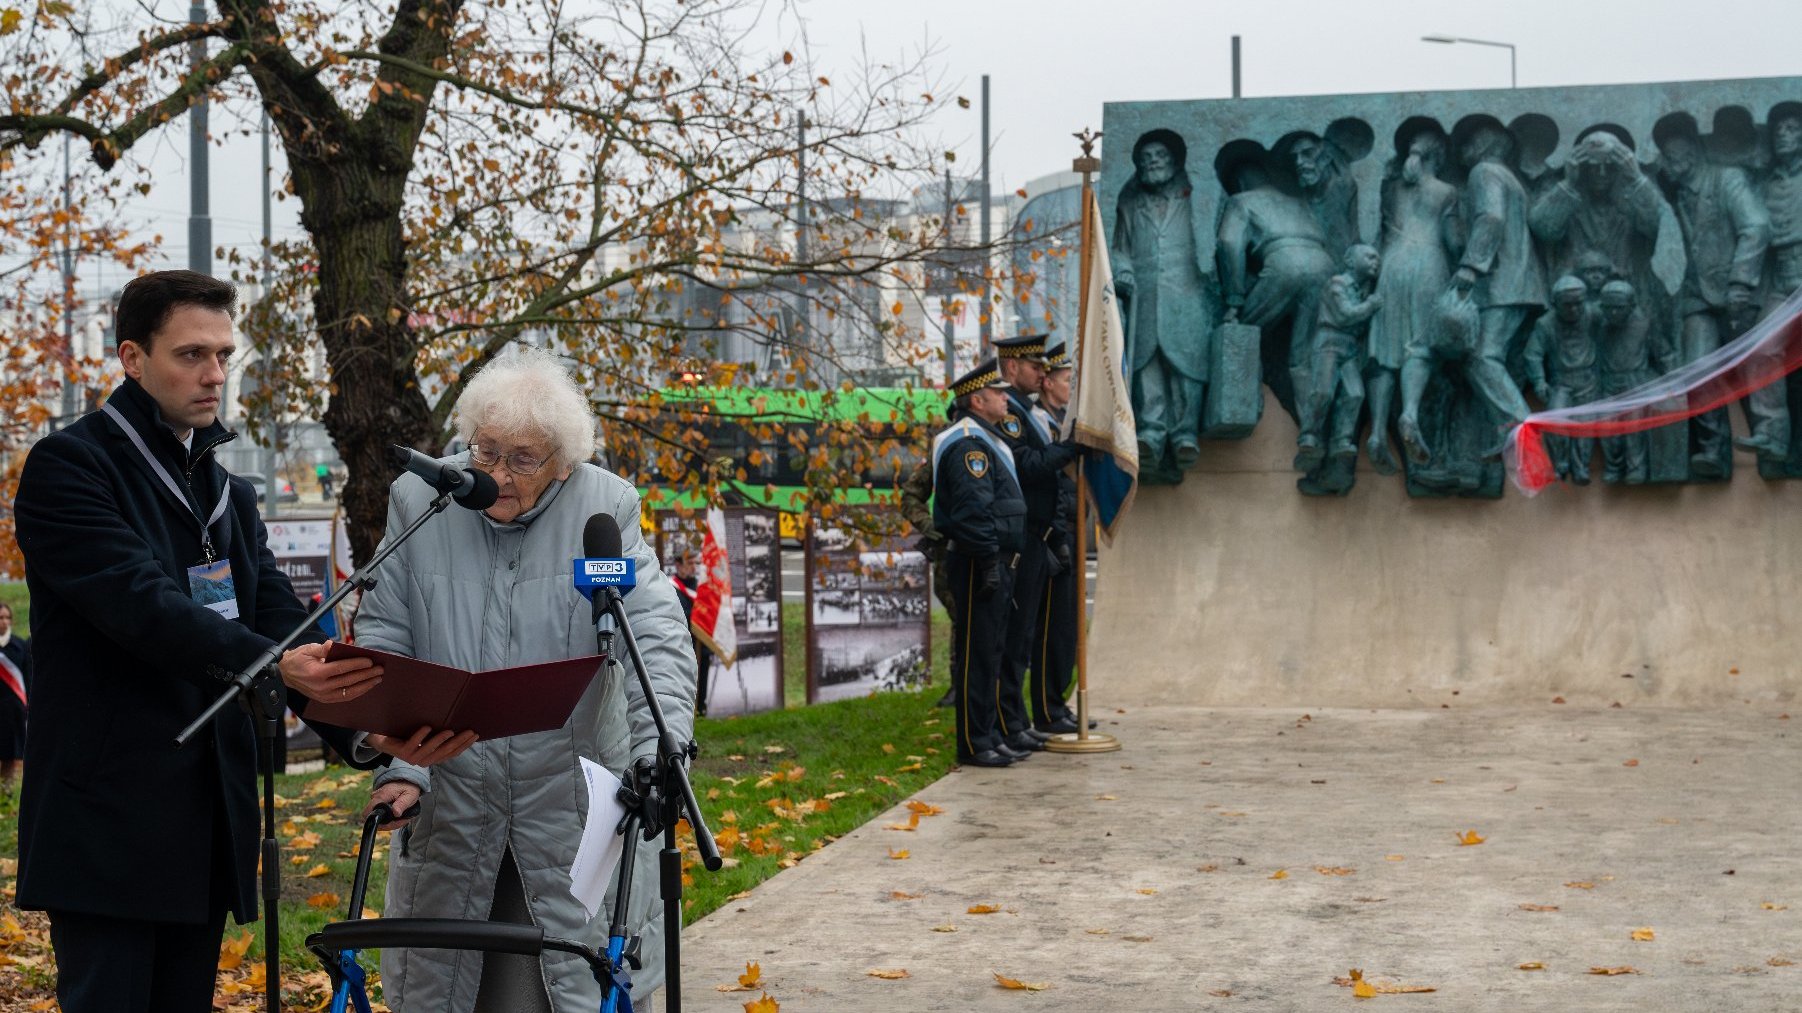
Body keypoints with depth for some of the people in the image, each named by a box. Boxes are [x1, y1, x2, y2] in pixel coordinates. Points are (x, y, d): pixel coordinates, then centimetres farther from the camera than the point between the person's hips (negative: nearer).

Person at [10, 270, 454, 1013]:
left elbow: (281, 621, 6)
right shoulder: (69, 467, -6)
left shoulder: (230, 495, 17)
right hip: (108, 817, -7)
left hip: (206, 823, 7)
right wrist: (271, 662, -35)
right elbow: (141, 603, -21)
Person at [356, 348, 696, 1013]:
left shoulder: (605, 508, -6)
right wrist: (400, 766, -12)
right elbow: (382, 642, -1)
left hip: (575, 802, -2)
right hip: (449, 801, 2)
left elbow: (655, 633, -13)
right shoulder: (418, 502, -1)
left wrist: (661, 749, -29)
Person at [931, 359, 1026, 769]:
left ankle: (989, 737, 20)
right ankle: (974, 745, -3)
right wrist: (988, 561, -23)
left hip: (995, 562, 11)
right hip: (978, 563, -11)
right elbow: (972, 510, -22)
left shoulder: (987, 440, 20)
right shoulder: (969, 445, -15)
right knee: (977, 655, -7)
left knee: (989, 655, 14)